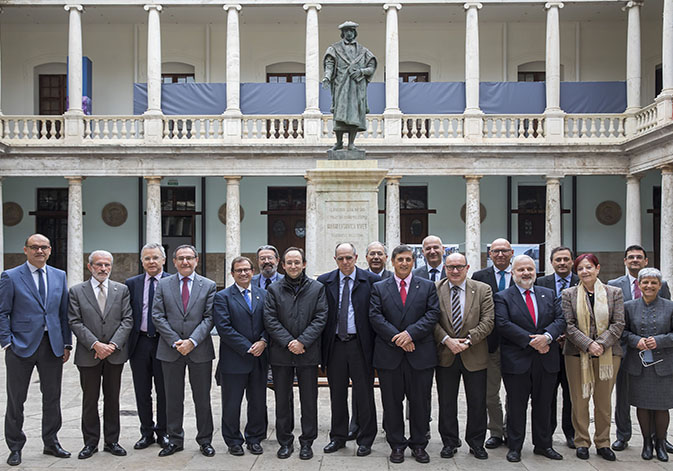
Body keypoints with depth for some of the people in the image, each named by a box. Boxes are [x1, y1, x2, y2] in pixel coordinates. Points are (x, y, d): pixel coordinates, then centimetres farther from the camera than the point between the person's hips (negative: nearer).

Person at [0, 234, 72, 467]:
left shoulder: (59, 276, 9)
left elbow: (64, 312, 11)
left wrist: (67, 343, 6)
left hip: (52, 345, 4)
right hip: (21, 346, -3)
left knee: (52, 397, 10)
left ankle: (51, 442, 24)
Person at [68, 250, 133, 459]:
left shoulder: (122, 290, 5)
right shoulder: (76, 291, 2)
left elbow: (127, 320, 0)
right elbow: (75, 322, -5)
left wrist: (113, 344, -12)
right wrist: (95, 345, -15)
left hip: (115, 354, 1)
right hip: (88, 355, -1)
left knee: (112, 398, 9)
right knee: (90, 400, 7)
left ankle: (112, 441, 19)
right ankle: (91, 442, 18)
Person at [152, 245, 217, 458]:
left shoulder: (208, 286, 3)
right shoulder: (163, 284, 5)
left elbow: (209, 317, -3)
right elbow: (157, 316, -1)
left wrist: (192, 341, -15)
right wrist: (176, 342, -10)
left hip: (200, 350, -1)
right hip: (170, 350, 1)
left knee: (203, 399, 7)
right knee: (173, 399, 9)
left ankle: (205, 440, 18)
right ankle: (175, 440, 21)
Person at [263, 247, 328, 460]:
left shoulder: (317, 288, 4)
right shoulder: (274, 290, 5)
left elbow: (320, 318, -3)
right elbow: (270, 320, -2)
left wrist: (302, 341, -14)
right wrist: (288, 342, -13)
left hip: (308, 353, -1)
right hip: (281, 353, 1)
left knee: (309, 400, 5)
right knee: (282, 399, 8)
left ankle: (307, 442, 17)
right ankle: (285, 442, 20)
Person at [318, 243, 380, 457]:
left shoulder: (371, 280, -2)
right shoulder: (324, 281, 5)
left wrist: (377, 343, -7)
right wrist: (322, 344, -1)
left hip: (360, 344, -2)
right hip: (335, 344, 3)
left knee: (364, 394, 5)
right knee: (337, 394, 12)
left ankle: (365, 440, 18)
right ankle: (338, 437, 26)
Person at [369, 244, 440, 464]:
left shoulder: (428, 286, 8)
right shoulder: (379, 288, 7)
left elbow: (432, 314, -3)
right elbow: (375, 317, -3)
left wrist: (411, 333, -15)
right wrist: (397, 338, -13)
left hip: (420, 354, 0)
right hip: (389, 354, 0)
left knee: (420, 401, 6)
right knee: (392, 402, 6)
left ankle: (418, 444, 20)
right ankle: (396, 445, 19)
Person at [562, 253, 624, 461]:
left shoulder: (614, 293, 5)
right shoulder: (569, 294, 3)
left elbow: (618, 324, 0)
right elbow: (568, 325, -3)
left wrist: (601, 344, -14)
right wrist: (588, 344, -16)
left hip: (608, 354, 1)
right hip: (577, 354, 0)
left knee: (604, 401, 7)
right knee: (580, 400, 3)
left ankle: (603, 443, 19)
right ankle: (582, 442, 15)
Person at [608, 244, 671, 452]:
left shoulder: (661, 285, 6)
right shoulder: (613, 285, 3)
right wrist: (634, 339, -6)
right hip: (625, 347, -1)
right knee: (623, 396, 7)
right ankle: (622, 436, 20)